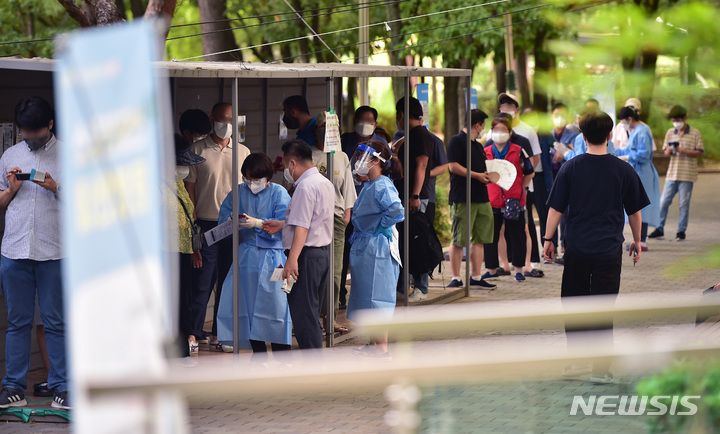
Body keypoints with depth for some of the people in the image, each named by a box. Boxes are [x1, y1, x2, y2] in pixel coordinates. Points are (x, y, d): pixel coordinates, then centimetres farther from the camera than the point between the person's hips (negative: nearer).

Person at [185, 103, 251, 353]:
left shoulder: (243, 152, 11)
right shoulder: (198, 150, 1)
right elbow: (190, 189, 0)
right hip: (206, 225, -3)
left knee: (228, 283, 5)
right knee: (202, 282, -5)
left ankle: (217, 335, 12)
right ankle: (193, 333, 4)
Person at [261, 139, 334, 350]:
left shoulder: (305, 187, -16)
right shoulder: (325, 183, 14)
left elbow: (302, 228, -23)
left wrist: (292, 260, -27)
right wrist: (282, 224, 30)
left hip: (307, 255, -10)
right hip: (323, 252, 10)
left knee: (303, 314, -6)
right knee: (312, 313, 16)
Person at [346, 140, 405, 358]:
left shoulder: (382, 186, -17)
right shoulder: (368, 186, 13)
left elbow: (397, 211, -32)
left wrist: (378, 226, -18)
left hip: (377, 247, -10)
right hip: (363, 247, 10)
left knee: (376, 296, -6)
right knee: (367, 297, 14)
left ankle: (382, 346, -1)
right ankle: (374, 342, 21)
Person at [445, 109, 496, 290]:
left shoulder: (478, 146, 22)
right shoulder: (456, 141, -5)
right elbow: (454, 166, -15)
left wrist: (487, 176, 8)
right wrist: (477, 175, -14)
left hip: (481, 197, 9)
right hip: (462, 198, -9)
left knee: (479, 238, 8)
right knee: (458, 240, -5)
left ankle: (476, 278, 13)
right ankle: (456, 278, -2)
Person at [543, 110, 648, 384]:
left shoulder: (570, 168, -2)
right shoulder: (623, 170, -2)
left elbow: (556, 208, 0)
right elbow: (635, 210, 7)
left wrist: (548, 239, 10)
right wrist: (636, 241, 21)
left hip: (576, 249, 1)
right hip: (609, 249, 0)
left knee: (573, 305, 12)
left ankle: (574, 362, 15)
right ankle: (601, 368, 0)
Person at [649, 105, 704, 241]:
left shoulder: (695, 133, -1)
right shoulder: (670, 133, 11)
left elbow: (699, 152, -5)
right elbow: (665, 150, 13)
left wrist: (684, 151, -19)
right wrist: (668, 151, -11)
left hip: (687, 174, -4)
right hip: (672, 173, 4)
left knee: (684, 204, 0)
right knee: (663, 201, 2)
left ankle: (681, 231, 9)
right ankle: (660, 229, 11)